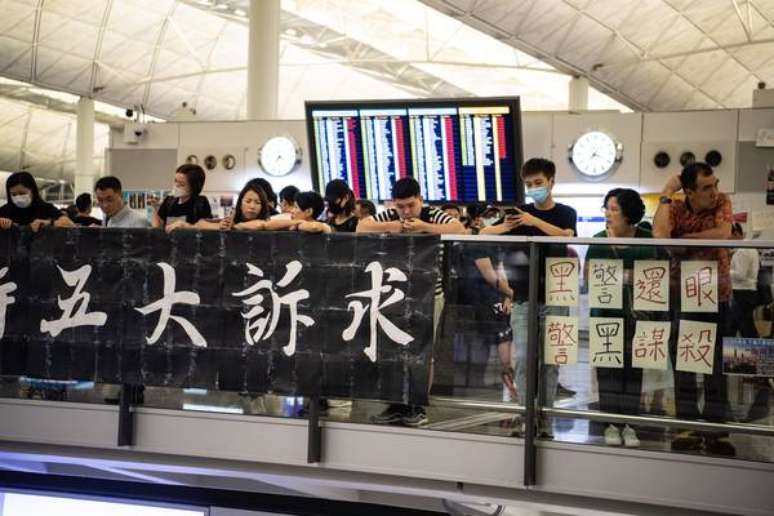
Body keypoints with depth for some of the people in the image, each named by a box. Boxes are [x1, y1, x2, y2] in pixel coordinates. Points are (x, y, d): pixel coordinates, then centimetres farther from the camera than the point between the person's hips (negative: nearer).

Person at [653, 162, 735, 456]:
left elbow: (723, 233, -21)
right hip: (682, 295, 1)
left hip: (717, 295, -1)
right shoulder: (675, 208, -4)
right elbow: (659, 235, -24)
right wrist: (666, 193, -18)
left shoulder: (722, 202, -3)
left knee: (716, 361, 2)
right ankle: (689, 427, 13)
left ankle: (715, 430, 10)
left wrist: (683, 238, -14)